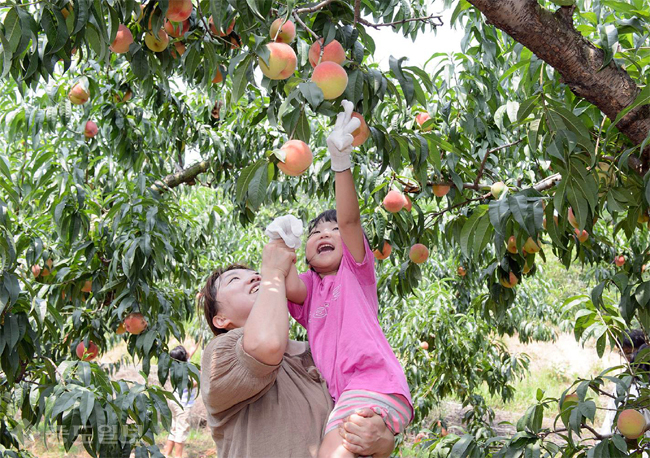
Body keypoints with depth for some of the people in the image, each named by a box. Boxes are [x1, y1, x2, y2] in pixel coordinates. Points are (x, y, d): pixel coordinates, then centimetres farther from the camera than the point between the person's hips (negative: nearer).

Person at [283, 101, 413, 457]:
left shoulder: (355, 271, 13)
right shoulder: (309, 288, 23)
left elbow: (349, 219, -4)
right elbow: (289, 286, -2)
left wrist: (340, 162, -13)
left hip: (375, 385, -6)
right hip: (344, 397, 6)